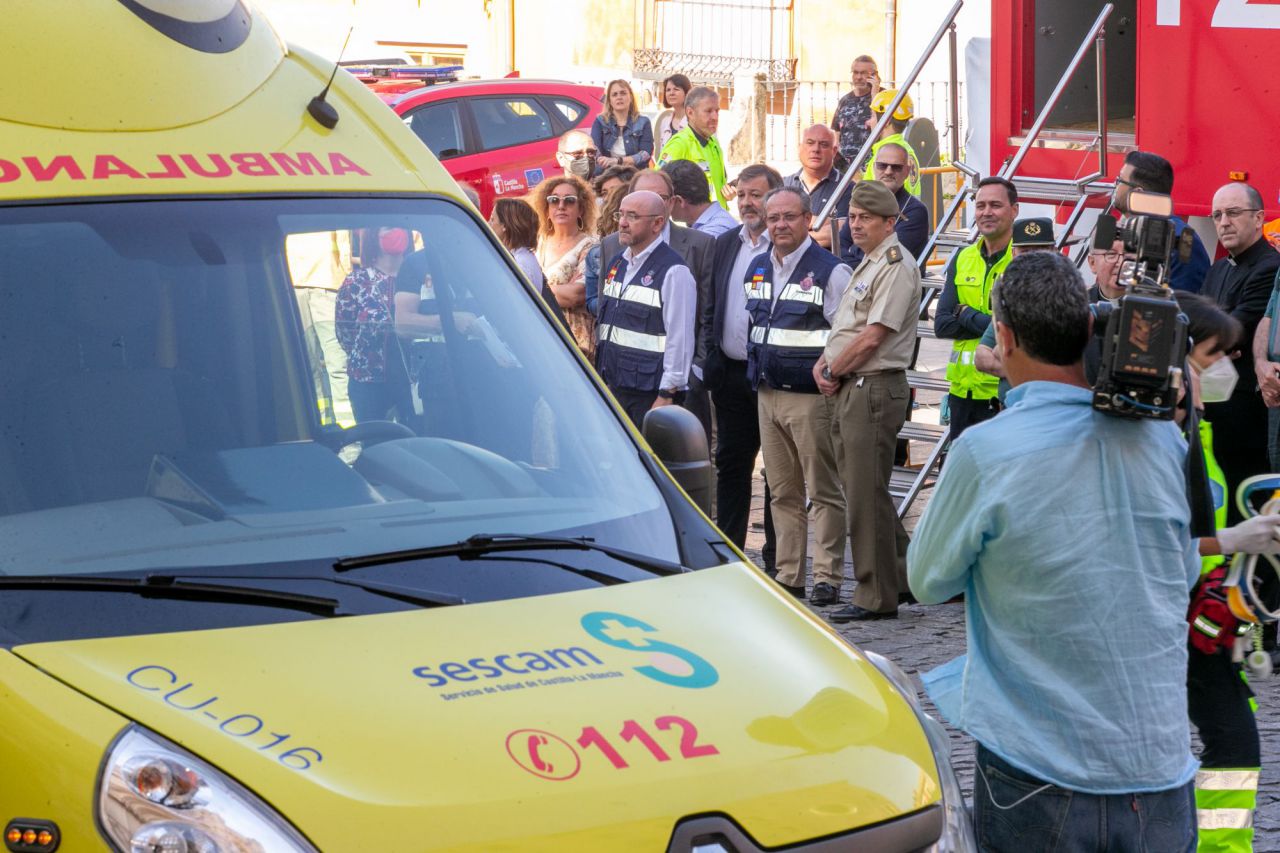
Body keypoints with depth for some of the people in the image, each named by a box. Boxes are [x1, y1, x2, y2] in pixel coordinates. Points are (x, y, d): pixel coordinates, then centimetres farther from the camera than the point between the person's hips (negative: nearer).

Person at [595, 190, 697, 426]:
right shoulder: (616, 263, 14)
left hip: (651, 395, -8)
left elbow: (680, 338, -16)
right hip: (614, 388, 8)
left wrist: (667, 396, -18)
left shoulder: (673, 272, -12)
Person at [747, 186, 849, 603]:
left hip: (811, 397, -7)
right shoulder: (756, 269, 12)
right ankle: (788, 576, 17)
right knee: (782, 493, 11)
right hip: (768, 394, 7)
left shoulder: (831, 271, -8)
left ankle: (827, 578, -1)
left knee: (824, 491, -3)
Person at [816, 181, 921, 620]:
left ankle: (876, 597, -3)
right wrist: (824, 364, 6)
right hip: (849, 389, 10)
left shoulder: (896, 266, -12)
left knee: (867, 494, -7)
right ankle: (901, 575, 22)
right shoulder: (868, 265, 20)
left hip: (875, 387, -10)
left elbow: (872, 337, -19)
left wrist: (834, 372, -8)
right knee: (861, 489, 13)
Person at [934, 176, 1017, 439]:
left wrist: (966, 314, -7)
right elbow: (941, 325, 2)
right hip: (964, 390, 6)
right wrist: (993, 324, -10)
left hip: (1006, 394, -6)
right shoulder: (963, 259, 11)